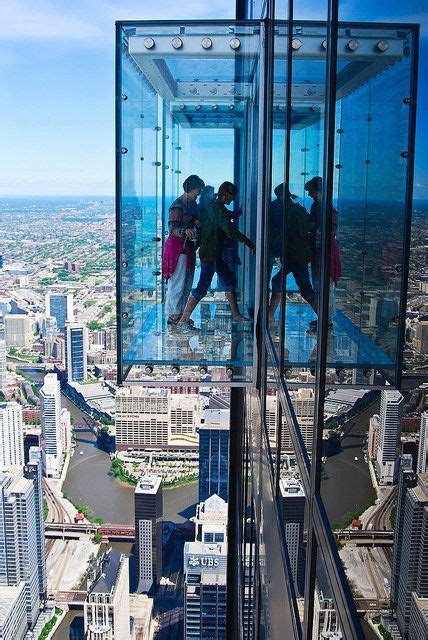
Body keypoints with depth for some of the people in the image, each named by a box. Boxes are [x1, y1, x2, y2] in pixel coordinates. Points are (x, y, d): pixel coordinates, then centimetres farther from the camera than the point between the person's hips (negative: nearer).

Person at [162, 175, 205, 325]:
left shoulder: (192, 203, 13)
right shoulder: (177, 205, -14)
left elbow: (197, 222, 22)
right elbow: (171, 227, -22)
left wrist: (197, 223, -1)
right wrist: (185, 231, -40)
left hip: (189, 248, 9)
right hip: (178, 248, -9)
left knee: (187, 283, 13)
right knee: (177, 283, -5)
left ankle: (181, 313, 22)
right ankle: (172, 315, 4)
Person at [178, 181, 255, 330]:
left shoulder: (213, 206, 14)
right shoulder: (218, 207, -15)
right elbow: (230, 230, -24)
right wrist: (249, 243, -21)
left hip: (214, 254, 11)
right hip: (210, 255, -11)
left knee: (230, 281, 16)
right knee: (202, 287, -9)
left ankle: (236, 315, 24)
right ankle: (183, 320, -5)